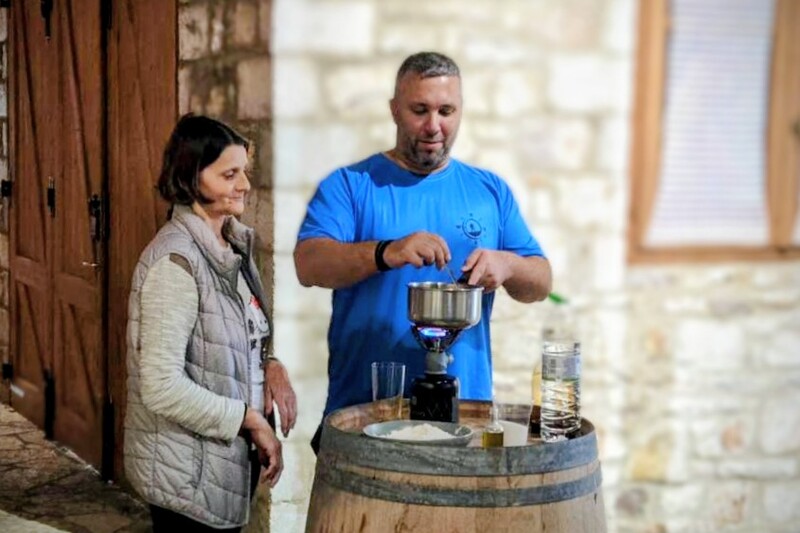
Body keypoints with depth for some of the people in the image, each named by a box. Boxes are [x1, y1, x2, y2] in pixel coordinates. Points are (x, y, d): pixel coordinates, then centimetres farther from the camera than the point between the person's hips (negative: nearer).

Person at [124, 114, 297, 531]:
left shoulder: (233, 244, 5)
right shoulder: (176, 260, -21)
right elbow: (162, 387, -25)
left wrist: (269, 365, -4)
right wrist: (252, 421, -18)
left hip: (226, 462, 8)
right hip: (187, 476, -8)